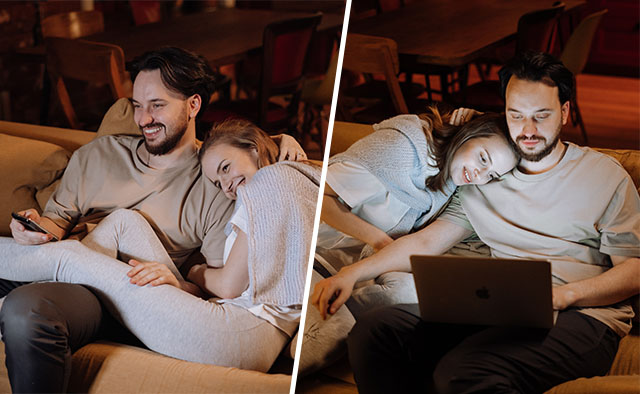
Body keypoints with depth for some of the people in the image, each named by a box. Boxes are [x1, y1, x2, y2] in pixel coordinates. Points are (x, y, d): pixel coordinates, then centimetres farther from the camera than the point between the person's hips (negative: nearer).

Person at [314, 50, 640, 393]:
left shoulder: (605, 175, 9)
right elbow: (425, 242, 14)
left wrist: (562, 294, -14)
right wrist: (353, 273, 0)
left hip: (582, 315, -4)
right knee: (374, 329, -19)